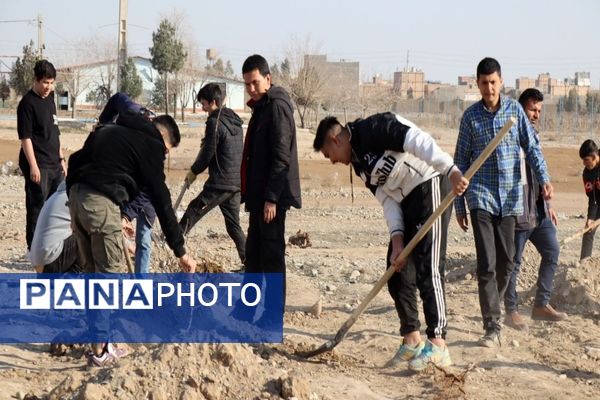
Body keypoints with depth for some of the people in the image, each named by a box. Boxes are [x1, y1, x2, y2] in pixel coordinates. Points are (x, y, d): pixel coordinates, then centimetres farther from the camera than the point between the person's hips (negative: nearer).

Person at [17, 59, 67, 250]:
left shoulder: (50, 100, 13)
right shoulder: (28, 103, -12)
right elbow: (25, 136, -16)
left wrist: (61, 159, 18)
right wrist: (33, 165, -20)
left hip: (54, 164, 8)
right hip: (38, 166, -8)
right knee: (37, 207, -3)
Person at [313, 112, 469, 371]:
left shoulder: (373, 129, -13)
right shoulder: (359, 162, 15)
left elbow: (418, 141, -25)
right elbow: (387, 198, 9)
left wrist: (451, 170, -36)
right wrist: (397, 240, -5)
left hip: (430, 187, -10)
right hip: (407, 202, 10)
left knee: (427, 268, -14)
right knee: (397, 269, 9)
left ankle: (438, 345, -14)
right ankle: (412, 340, 17)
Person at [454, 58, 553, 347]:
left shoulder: (515, 110, 5)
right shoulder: (471, 116, 2)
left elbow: (531, 147, 6)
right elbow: (461, 161, 6)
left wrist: (544, 178, -11)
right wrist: (459, 205, 4)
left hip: (510, 197, 2)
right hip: (481, 197, -2)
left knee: (506, 261, 8)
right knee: (486, 264, -10)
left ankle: (492, 308, 30)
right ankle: (492, 327, -10)